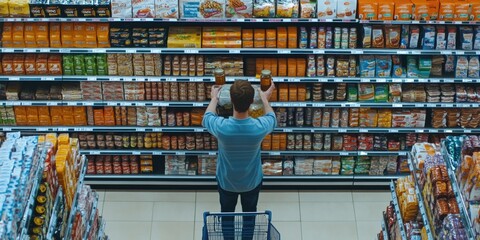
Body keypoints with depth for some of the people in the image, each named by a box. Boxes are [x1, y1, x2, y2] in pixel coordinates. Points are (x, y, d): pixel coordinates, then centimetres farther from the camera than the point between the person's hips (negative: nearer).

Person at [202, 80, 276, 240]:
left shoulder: (221, 126, -35)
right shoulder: (260, 127, -33)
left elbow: (207, 118, -7)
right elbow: (272, 119, -5)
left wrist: (214, 98, 10)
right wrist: (265, 98, 12)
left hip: (226, 181, 0)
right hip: (252, 181, 0)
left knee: (227, 214, 28)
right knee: (249, 214, 29)